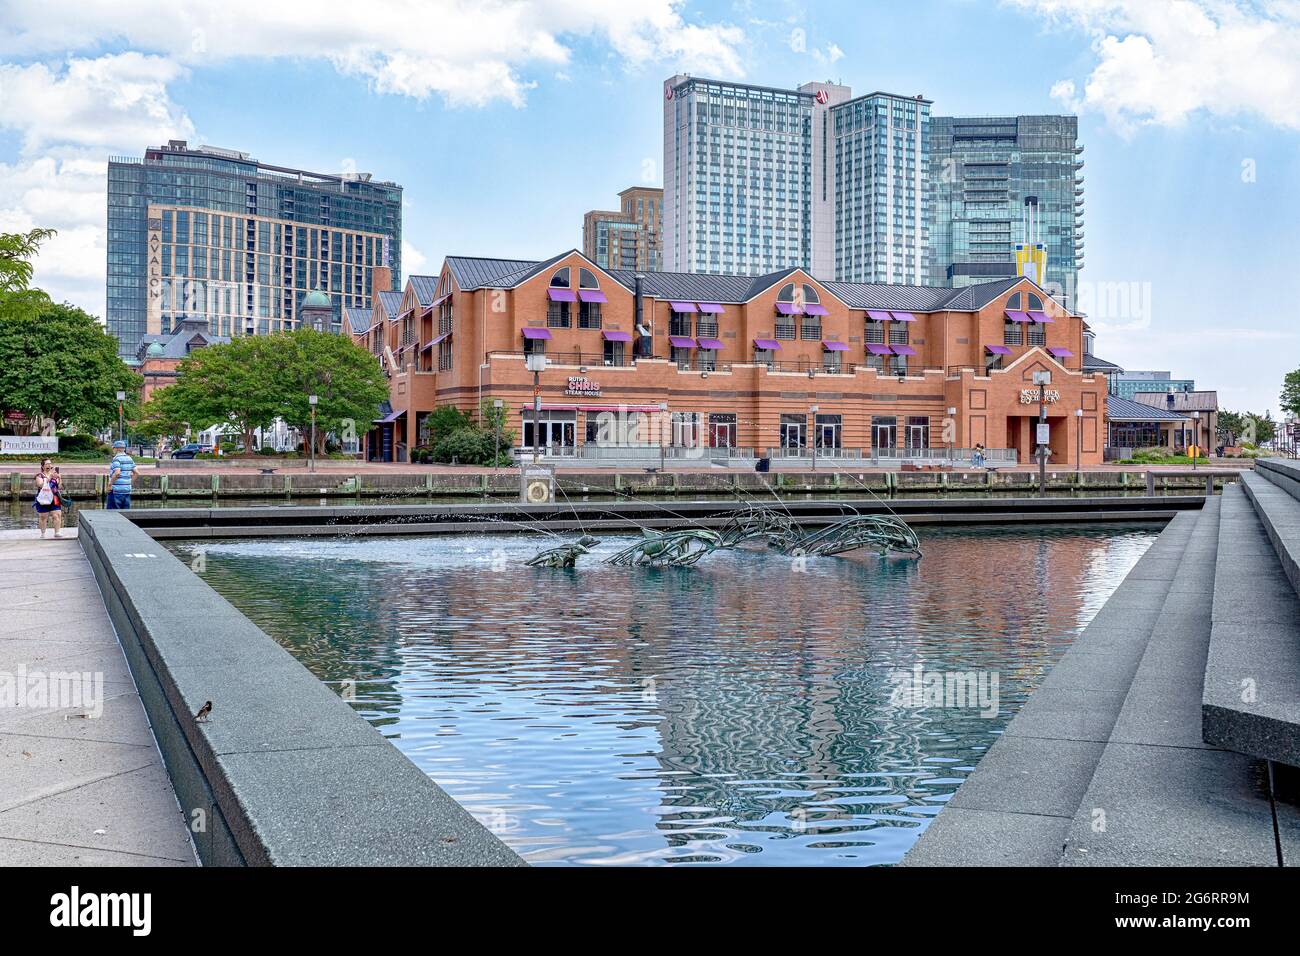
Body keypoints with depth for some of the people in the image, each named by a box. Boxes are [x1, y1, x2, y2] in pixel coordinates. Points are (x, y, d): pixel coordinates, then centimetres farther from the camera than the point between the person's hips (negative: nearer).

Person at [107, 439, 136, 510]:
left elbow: (117, 473, -23)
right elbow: (135, 472, 12)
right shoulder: (129, 459, 11)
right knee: (126, 511, 7)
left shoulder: (116, 458, -10)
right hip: (127, 489, 7)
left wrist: (110, 484, -15)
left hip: (116, 490, -7)